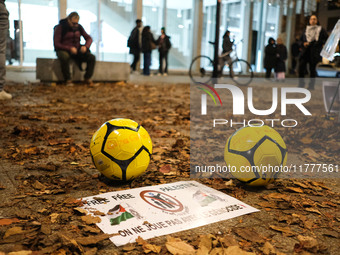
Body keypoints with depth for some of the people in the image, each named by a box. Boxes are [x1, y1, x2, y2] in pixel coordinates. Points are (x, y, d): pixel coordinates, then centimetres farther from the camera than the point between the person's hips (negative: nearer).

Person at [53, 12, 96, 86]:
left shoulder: (79, 27, 7)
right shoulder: (60, 27, -7)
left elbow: (89, 38, 9)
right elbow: (56, 44, -12)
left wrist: (86, 46, -15)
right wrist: (69, 48, -26)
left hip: (77, 50, 4)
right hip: (63, 50, -4)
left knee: (92, 57, -21)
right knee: (65, 57, -41)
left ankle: (87, 78, -10)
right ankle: (67, 80, -27)